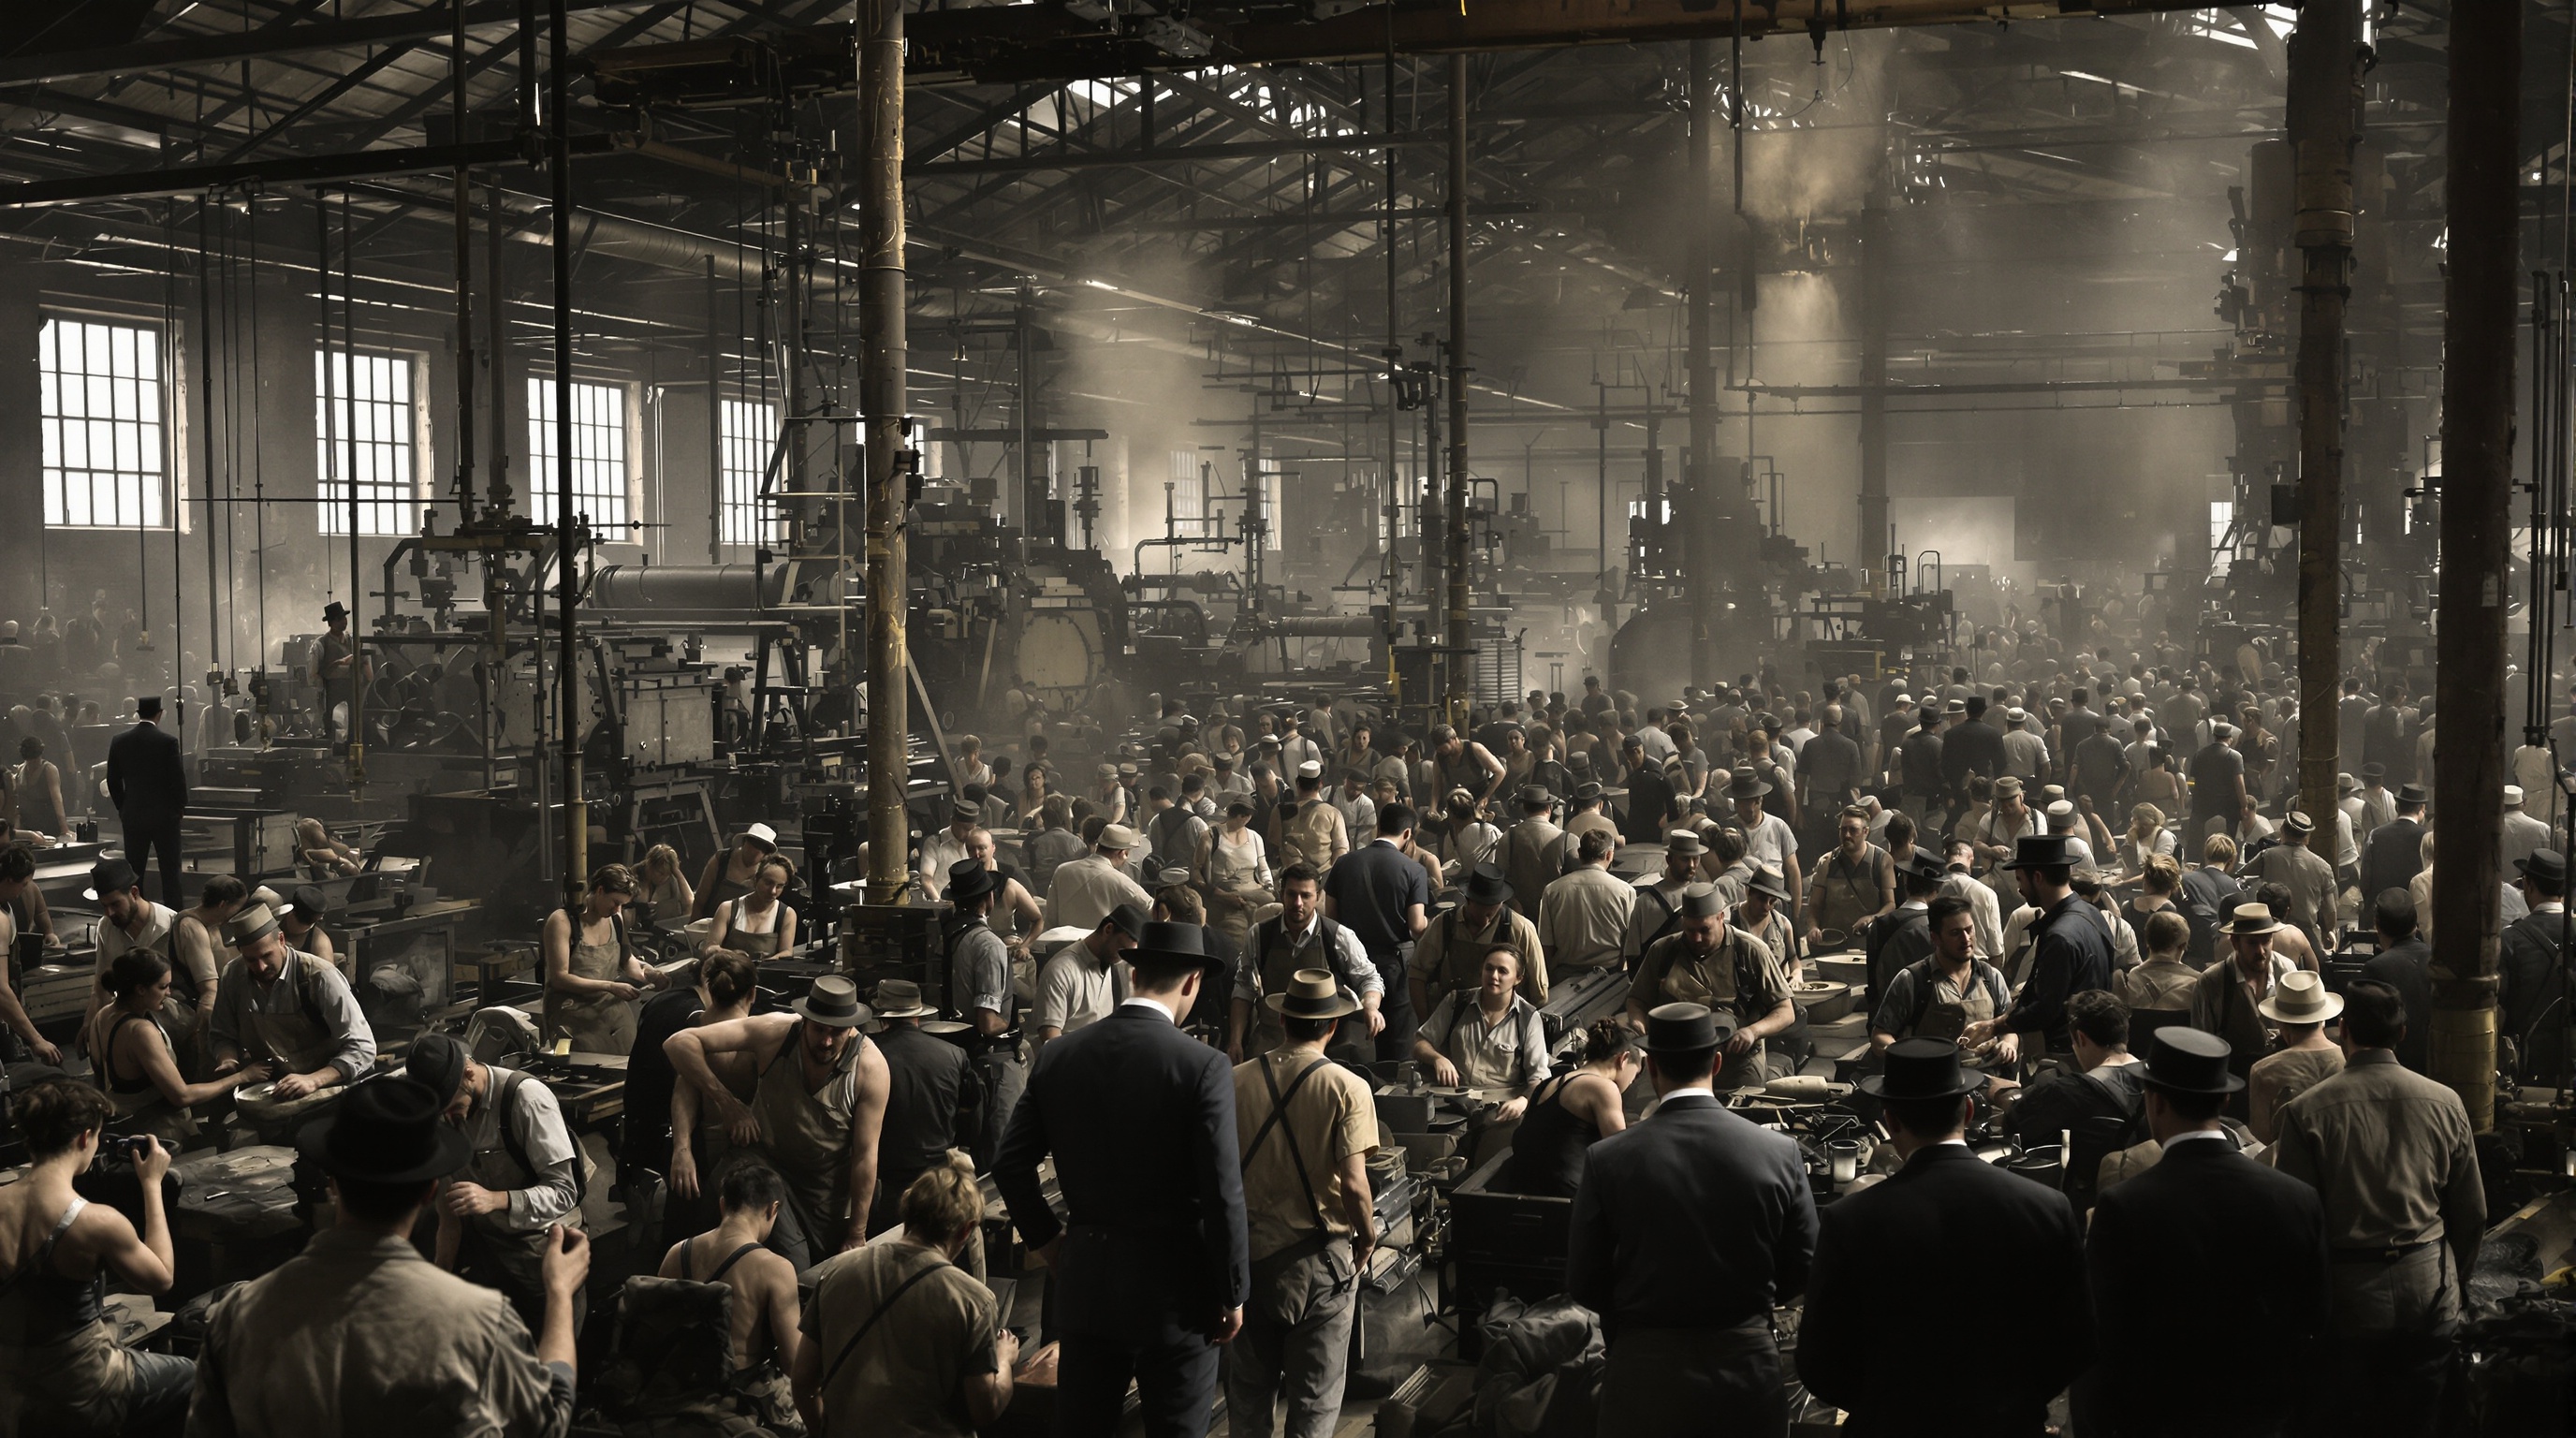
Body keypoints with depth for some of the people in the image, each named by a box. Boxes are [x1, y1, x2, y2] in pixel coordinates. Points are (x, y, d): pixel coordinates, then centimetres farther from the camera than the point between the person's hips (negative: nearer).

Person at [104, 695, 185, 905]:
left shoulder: (119, 741, 0)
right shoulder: (168, 741, -12)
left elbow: (113, 780, 5)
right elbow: (178, 778, -10)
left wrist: (123, 809, 16)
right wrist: (180, 808, 5)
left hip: (132, 815, 3)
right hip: (164, 815, -3)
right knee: (170, 871, 3)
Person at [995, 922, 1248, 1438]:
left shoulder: (1058, 1055, -1)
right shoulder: (1204, 1067, -15)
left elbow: (1010, 1164, 2)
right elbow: (1223, 1195, -17)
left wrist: (1046, 1239, 16)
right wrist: (1232, 1295, -5)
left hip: (1084, 1280, 4)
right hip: (1174, 1285, -4)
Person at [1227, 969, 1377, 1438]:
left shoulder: (1236, 1080, -6)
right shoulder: (1347, 1089, -14)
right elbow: (1353, 1184, -19)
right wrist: (1367, 1238, -1)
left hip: (1249, 1254, 3)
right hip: (1319, 1257, -3)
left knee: (1249, 1386, 18)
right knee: (1314, 1399, 9)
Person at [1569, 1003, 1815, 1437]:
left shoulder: (1608, 1160, -12)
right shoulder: (1780, 1153, -9)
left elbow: (1583, 1284, -4)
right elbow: (1801, 1272, 1)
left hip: (1646, 1373, -1)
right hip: (1747, 1369, 1)